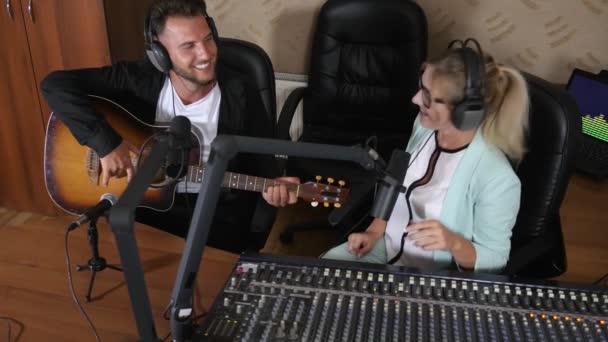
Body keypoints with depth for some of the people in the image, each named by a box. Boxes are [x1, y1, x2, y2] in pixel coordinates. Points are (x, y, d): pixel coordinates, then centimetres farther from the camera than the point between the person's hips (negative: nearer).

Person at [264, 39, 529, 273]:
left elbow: (493, 262, -16)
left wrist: (453, 242, -34)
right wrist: (374, 232, 0)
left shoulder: (496, 179, -28)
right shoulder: (425, 126, -8)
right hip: (382, 247, 6)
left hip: (430, 280, -6)